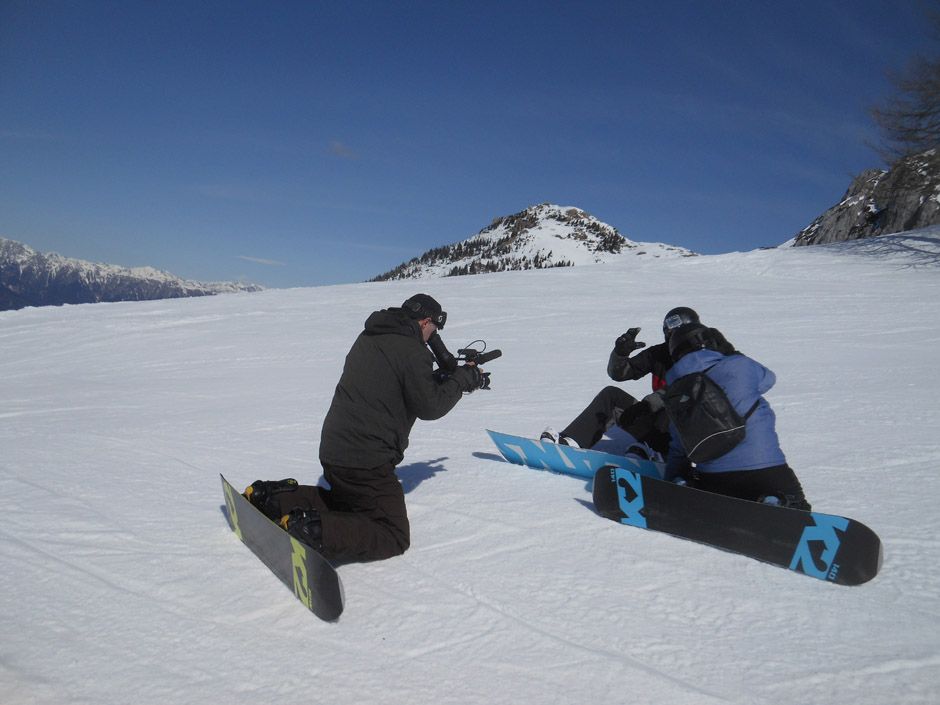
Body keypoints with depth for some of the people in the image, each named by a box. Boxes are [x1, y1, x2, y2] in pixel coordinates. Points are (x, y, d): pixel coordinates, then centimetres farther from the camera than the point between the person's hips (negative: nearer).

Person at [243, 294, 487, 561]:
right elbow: (429, 407, -7)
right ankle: (314, 531, -20)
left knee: (351, 502, 33)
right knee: (394, 537, -1)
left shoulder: (368, 338, 13)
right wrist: (463, 379, 5)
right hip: (366, 463, -9)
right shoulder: (412, 350, -14)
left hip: (332, 449, 9)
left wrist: (447, 377, 21)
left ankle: (274, 497, 17)